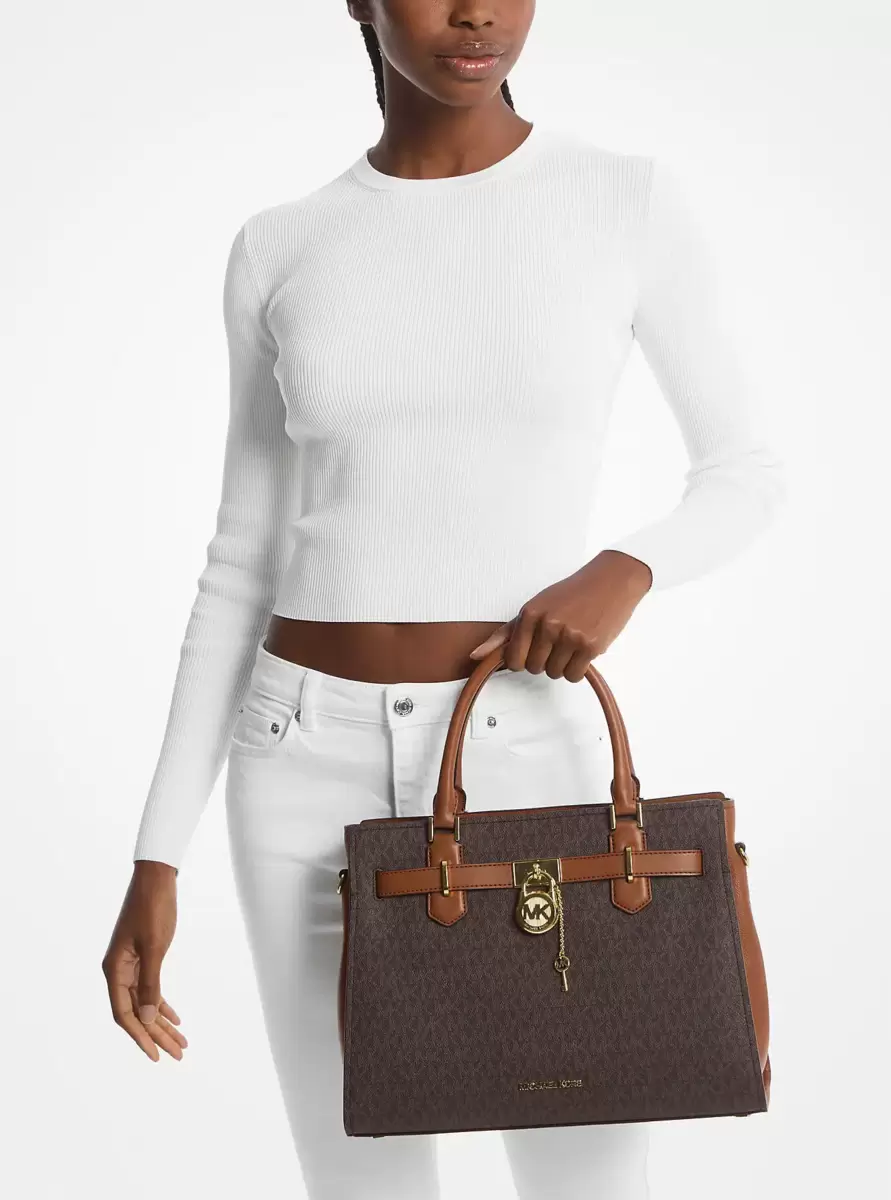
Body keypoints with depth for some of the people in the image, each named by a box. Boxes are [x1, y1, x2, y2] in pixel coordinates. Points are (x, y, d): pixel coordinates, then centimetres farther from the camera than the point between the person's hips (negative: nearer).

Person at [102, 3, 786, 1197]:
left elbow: (748, 474, 8)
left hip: (526, 762, -1)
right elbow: (244, 563, 6)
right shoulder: (279, 252, 3)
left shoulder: (633, 199, -1)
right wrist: (157, 856, 3)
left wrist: (623, 574, -16)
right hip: (309, 766, 2)